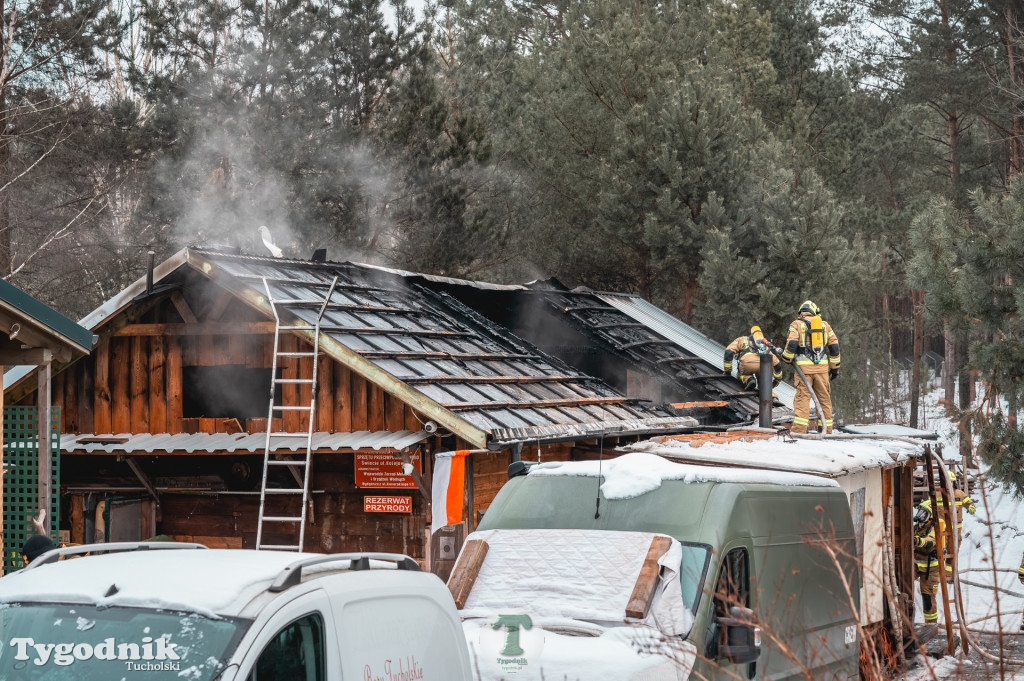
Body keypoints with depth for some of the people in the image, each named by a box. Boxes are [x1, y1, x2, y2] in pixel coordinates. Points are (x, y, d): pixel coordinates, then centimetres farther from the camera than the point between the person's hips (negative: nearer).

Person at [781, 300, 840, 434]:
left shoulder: (796, 324, 4)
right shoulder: (825, 325, 14)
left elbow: (791, 344, -8)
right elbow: (834, 346, 12)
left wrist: (787, 358, 10)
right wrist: (835, 368, 18)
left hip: (804, 367, -2)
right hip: (822, 367, 3)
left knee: (802, 397, -5)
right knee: (824, 398, 10)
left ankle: (799, 429, -14)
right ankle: (826, 429, 13)